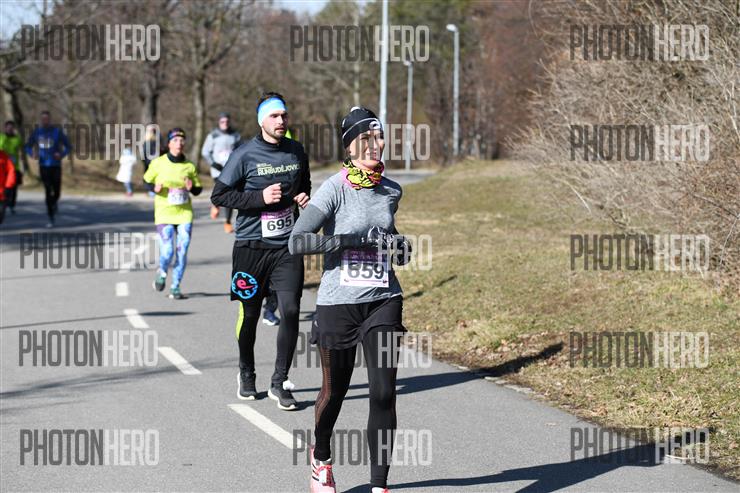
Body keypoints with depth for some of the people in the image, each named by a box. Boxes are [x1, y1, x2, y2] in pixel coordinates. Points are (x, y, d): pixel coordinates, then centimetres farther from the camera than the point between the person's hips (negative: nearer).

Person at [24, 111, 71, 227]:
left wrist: (61, 155, -20)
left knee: (56, 192, 0)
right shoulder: (36, 132, 4)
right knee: (48, 192, -8)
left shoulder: (57, 132, -3)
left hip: (56, 166, -1)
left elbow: (68, 146, 1)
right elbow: (28, 147, 14)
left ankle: (55, 202, 38)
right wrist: (32, 153, -9)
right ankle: (51, 218, -3)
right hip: (43, 166, 1)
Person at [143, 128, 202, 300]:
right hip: (164, 213, -2)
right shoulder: (158, 163, -3)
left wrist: (191, 187, -12)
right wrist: (154, 188, -11)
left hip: (185, 213, 2)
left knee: (182, 251, -2)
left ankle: (175, 287, 13)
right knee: (167, 251, -12)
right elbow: (147, 181, 10)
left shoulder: (189, 166, 2)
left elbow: (198, 189, 10)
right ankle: (162, 272, 23)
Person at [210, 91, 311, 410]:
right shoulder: (245, 155, -8)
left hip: (288, 246, 3)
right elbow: (218, 195, -7)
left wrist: (304, 198, 2)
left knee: (290, 311, -10)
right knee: (249, 315, 8)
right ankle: (246, 375, 31)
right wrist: (260, 197, -16)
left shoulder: (296, 152, 7)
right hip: (251, 247, -3)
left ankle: (279, 382, 0)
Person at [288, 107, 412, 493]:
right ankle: (321, 458, 41)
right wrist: (358, 239, -23)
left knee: (383, 394, -7)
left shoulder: (391, 191, 7)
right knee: (334, 392, 12)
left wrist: (399, 249, 5)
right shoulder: (334, 189, -10)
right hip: (338, 304, -3)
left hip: (383, 301, 3)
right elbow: (297, 242, -19)